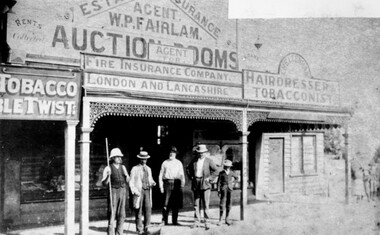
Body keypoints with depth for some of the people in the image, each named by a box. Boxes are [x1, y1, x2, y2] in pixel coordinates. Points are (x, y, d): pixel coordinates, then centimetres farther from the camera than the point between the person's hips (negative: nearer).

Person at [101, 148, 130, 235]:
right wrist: (107, 176, -25)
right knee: (112, 214, -4)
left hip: (123, 191, 4)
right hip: (113, 191, -4)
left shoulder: (123, 167, 9)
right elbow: (104, 183, -7)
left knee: (121, 214, 7)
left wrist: (127, 177, -8)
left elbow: (127, 181, 13)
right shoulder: (108, 168, -4)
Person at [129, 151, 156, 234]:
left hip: (147, 191, 4)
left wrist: (153, 183, 0)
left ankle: (146, 228, 9)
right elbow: (131, 182, 1)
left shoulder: (148, 169, 17)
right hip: (139, 191, -4)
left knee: (148, 209, -2)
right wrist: (134, 191, -12)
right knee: (139, 211, -1)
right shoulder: (135, 169, 2)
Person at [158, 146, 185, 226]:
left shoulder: (179, 163, 11)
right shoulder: (165, 163, 10)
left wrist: (182, 184, -2)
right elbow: (160, 175, 9)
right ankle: (164, 221, 3)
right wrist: (161, 186, 1)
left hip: (176, 183, 1)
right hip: (167, 183, -1)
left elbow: (182, 175, 9)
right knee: (166, 203, -5)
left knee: (176, 204, 3)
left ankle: (175, 221, 12)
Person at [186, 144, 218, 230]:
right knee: (196, 204, 7)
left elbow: (215, 171, 0)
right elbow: (188, 169, 22)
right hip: (196, 185, 4)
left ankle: (206, 222, 1)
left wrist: (210, 179, -7)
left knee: (205, 205, -4)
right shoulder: (194, 161, 10)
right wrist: (191, 177, 10)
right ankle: (197, 221, 13)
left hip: (205, 184, -4)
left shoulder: (209, 161, 0)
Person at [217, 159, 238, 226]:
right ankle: (220, 220, -6)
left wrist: (232, 182, 13)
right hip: (223, 188, -3)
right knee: (222, 203, -8)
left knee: (229, 203, 5)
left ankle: (227, 219, 13)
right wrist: (218, 191, -6)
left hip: (230, 188, 3)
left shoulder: (231, 173, 6)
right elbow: (219, 182, -2)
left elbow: (236, 177, 24)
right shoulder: (221, 173, -3)